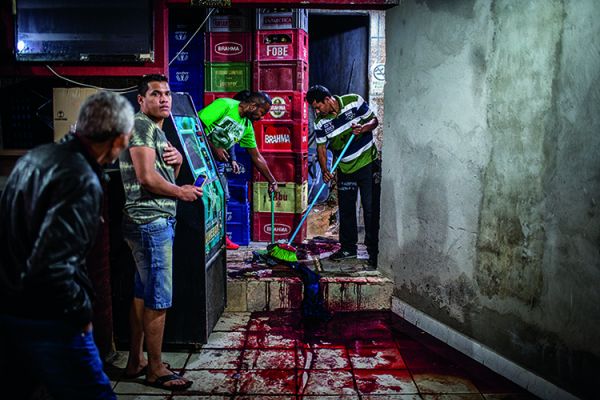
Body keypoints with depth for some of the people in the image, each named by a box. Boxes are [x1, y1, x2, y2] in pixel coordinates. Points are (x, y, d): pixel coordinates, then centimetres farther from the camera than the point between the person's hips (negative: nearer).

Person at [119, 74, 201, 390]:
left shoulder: (156, 130, 20)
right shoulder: (141, 125, -11)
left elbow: (164, 174, 24)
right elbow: (147, 178, -20)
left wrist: (176, 160, 2)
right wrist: (182, 192, -8)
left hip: (154, 222, 10)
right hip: (150, 222, -10)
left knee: (143, 294, 15)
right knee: (159, 299, -4)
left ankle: (135, 362, 26)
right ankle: (155, 370, 8)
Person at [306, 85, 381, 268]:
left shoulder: (354, 101, -10)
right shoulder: (320, 122, -3)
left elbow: (374, 120, -1)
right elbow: (321, 147, -1)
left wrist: (364, 128, -23)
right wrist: (325, 170, -16)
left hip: (368, 163, -4)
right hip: (345, 168, 4)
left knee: (371, 209, -4)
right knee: (346, 209, 9)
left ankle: (374, 251, 2)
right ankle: (348, 248, 23)